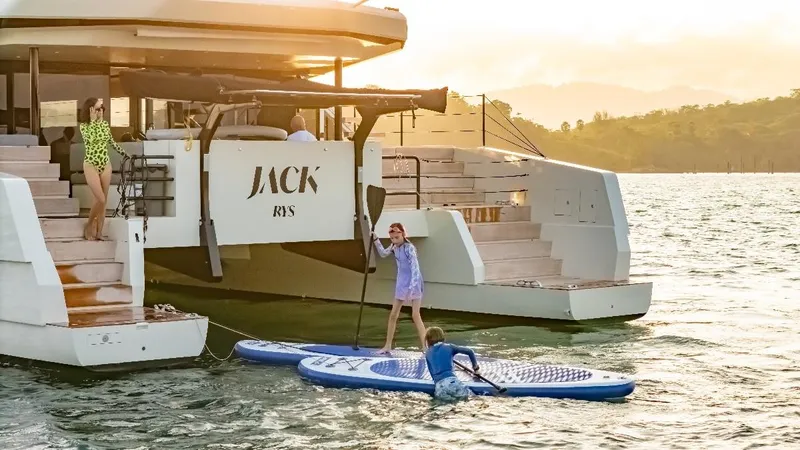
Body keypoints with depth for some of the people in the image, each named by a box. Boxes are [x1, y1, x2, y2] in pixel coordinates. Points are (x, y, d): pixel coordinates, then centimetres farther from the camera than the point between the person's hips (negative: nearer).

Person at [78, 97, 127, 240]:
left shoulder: (105, 124, 6)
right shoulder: (84, 126, -8)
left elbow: (112, 142, 20)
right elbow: (90, 139, -27)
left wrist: (125, 154, 25)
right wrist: (93, 120, -22)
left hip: (105, 165, 5)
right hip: (91, 165, -5)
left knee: (103, 200, 4)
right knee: (100, 199, -12)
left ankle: (99, 232, 10)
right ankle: (89, 226, 9)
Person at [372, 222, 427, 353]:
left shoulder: (409, 248, -21)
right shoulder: (395, 246, 3)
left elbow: (415, 267, -27)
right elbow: (383, 254, 22)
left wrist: (412, 286, -36)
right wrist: (375, 240, 9)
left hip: (413, 284, -8)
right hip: (401, 283, 8)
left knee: (415, 315, -10)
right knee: (393, 315, 9)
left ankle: (424, 347, -6)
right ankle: (388, 346, 19)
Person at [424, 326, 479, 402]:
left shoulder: (428, 354, 20)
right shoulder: (449, 347, 15)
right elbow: (469, 351, 18)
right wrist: (475, 365, 34)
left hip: (438, 385, 1)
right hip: (451, 381, -1)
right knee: (466, 393, 10)